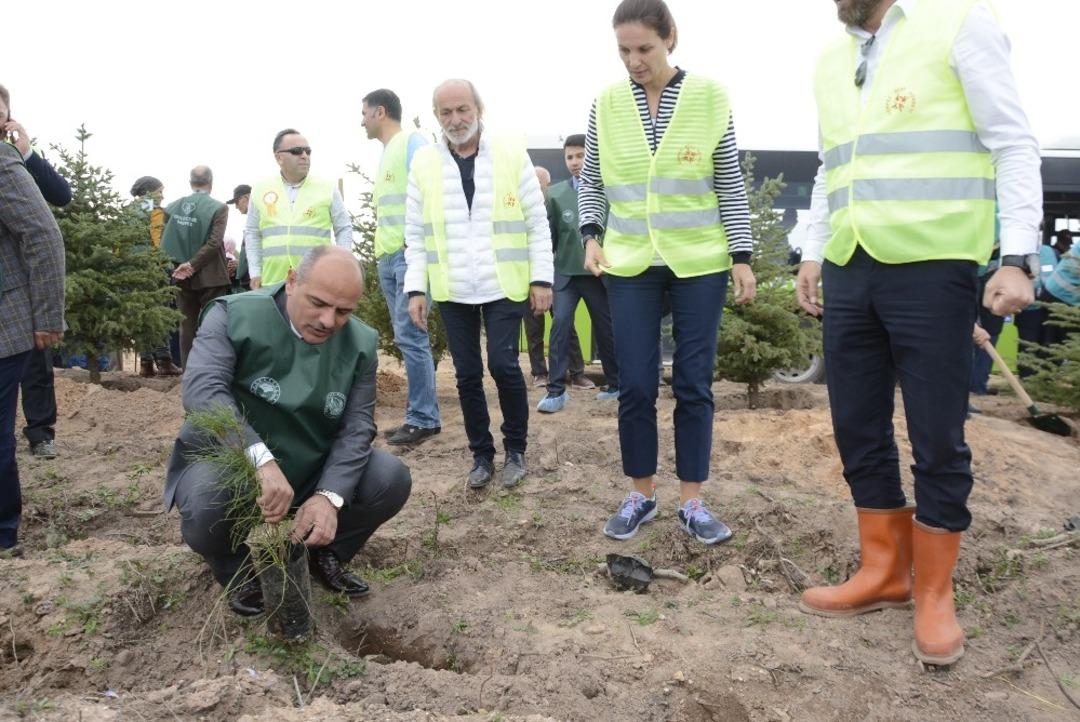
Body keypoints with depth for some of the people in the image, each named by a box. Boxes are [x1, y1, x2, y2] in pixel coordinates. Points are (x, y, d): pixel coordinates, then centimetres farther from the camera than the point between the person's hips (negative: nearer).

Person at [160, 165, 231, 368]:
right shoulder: (218, 208, -7)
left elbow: (164, 243, 4)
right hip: (210, 277, -4)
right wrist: (192, 265, -15)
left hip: (182, 278, 4)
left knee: (187, 326, 10)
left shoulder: (172, 207, 6)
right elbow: (214, 242, -18)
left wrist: (178, 265, 8)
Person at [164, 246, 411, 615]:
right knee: (205, 503, -35)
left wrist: (329, 495, -29)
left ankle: (324, 553, 10)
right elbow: (202, 390, -33)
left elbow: (357, 426, -12)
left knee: (393, 480, -17)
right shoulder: (234, 314, -17)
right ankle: (237, 570, 1)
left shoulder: (360, 343, -7)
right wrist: (261, 460, -48)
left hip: (314, 468, 3)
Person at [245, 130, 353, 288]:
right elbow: (252, 234, 16)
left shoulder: (327, 188, 5)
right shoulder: (261, 190, 10)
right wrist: (255, 272, 8)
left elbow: (344, 229, 8)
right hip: (273, 281, 2)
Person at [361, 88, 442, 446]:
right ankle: (424, 415, 13)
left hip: (410, 254, -9)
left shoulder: (412, 142, -4)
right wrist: (381, 251, 18)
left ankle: (423, 418, -5)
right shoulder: (386, 153, 23)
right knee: (408, 338, 8)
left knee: (409, 336, -11)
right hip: (388, 257, 9)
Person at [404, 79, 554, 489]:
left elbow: (537, 223, 0)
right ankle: (481, 454, 22)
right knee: (467, 375, 7)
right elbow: (415, 233, 7)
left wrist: (542, 277, -5)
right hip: (452, 291, 2)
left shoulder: (512, 154, -1)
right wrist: (416, 287, 0)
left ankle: (515, 451, 15)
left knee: (503, 366, -7)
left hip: (504, 286, -2)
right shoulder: (423, 163, 5)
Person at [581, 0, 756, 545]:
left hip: (700, 262, -1)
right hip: (630, 264, 1)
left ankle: (691, 502, 16)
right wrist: (592, 235, -3)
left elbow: (730, 185, 2)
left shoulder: (709, 96, -2)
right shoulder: (606, 104, 2)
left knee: (694, 384, 3)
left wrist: (742, 257, -2)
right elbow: (591, 181, 11)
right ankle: (640, 495, 19)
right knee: (635, 386, 2)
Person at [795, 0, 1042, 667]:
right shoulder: (830, 62, 17)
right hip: (849, 273, 6)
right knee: (859, 431, 8)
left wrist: (1018, 256, -13)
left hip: (931, 270, -6)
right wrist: (813, 253, 17)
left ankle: (935, 593, 17)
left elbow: (1015, 147, -4)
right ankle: (886, 572, 24)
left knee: (937, 439, 1)